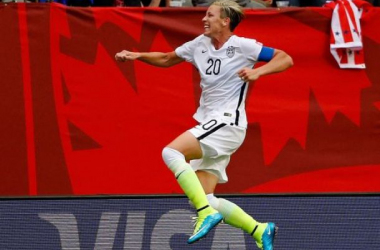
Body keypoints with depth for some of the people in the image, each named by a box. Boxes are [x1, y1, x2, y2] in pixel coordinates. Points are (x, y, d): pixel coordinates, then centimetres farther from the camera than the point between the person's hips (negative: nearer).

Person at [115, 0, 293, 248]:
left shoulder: (242, 46, -7)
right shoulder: (200, 44, 12)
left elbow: (286, 59, -7)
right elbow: (166, 59, 25)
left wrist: (258, 72, -23)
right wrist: (137, 55, 11)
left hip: (228, 123, -8)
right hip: (211, 125, 8)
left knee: (171, 152, -24)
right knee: (204, 199, 1)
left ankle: (207, 214, -24)